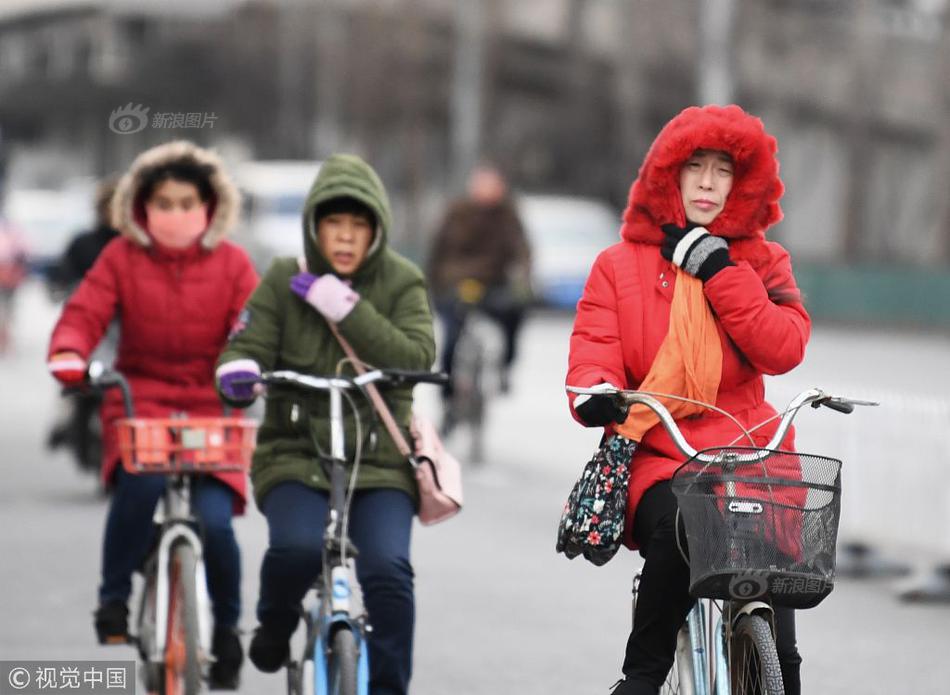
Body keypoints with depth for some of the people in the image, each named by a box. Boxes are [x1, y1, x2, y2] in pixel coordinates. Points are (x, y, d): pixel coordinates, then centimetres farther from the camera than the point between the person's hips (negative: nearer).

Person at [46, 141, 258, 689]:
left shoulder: (232, 264, 5)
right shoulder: (122, 258, 4)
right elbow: (85, 313, -5)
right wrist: (70, 355, -27)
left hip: (212, 409, 1)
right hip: (139, 403, -1)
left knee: (214, 519, -17)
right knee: (141, 481, -33)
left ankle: (227, 626, 12)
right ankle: (114, 601, -12)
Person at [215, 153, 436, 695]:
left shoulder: (402, 284, 3)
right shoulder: (285, 281, 4)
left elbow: (416, 358, -12)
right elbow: (247, 345, -4)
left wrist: (344, 307, -19)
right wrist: (238, 371, -28)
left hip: (380, 464, 0)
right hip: (296, 456, 0)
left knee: (388, 570, -23)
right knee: (298, 547, -28)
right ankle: (276, 625, 5)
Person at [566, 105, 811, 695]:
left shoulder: (762, 264, 12)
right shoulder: (621, 265, 9)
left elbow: (783, 350, -6)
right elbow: (593, 352, -2)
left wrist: (719, 271, -10)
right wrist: (595, 392, -26)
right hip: (656, 454, -1)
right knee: (674, 528, -34)